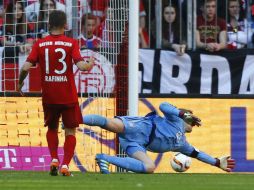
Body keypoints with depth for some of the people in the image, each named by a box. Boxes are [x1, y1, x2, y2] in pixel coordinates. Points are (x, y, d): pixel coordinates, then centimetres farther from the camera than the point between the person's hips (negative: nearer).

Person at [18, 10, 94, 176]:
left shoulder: (40, 44, -2)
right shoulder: (71, 43, -6)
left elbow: (26, 67, -8)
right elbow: (81, 65, -16)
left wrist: (20, 82, 10)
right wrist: (90, 64, 6)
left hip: (49, 96, 2)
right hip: (68, 96, -2)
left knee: (52, 128, 23)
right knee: (70, 131, 8)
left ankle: (54, 159, 6)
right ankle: (65, 165, -6)